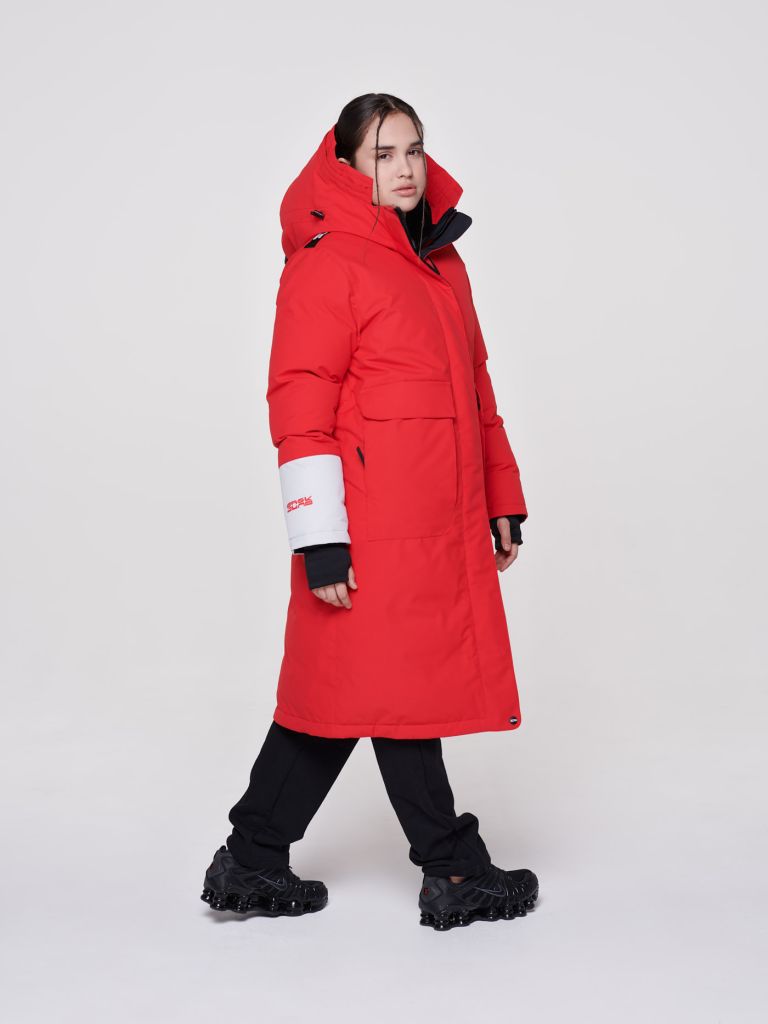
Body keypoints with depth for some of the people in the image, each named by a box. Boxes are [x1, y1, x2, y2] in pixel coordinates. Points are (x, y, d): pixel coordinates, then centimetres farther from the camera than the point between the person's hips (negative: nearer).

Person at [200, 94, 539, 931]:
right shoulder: (328, 264, -8)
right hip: (372, 534, -9)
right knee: (397, 689, 3)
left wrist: (501, 500, 21)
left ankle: (251, 865, 25)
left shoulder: (443, 263, 18)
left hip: (443, 530, 9)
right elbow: (298, 405, -13)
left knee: (345, 693, 13)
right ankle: (454, 874, 17)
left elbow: (474, 387, 23)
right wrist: (319, 539, -17)